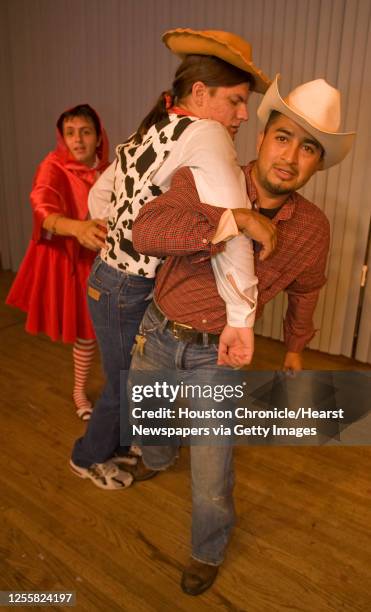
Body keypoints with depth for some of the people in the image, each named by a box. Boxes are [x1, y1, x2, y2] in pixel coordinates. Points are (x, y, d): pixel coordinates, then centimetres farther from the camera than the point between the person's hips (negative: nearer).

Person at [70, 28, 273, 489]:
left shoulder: (151, 132, 4)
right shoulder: (203, 133, -23)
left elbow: (99, 195, 14)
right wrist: (241, 315, -36)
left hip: (113, 277, 8)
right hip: (127, 295, -8)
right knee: (127, 390, 16)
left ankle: (116, 447, 52)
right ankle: (89, 457, 44)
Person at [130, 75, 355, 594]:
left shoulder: (312, 229, -9)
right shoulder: (204, 181, -16)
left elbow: (305, 289, 11)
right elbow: (146, 232, -31)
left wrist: (295, 345, 23)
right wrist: (232, 224, -38)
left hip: (216, 355, -1)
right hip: (157, 335, 2)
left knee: (211, 484, 1)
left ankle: (208, 551, 37)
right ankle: (160, 460, 66)